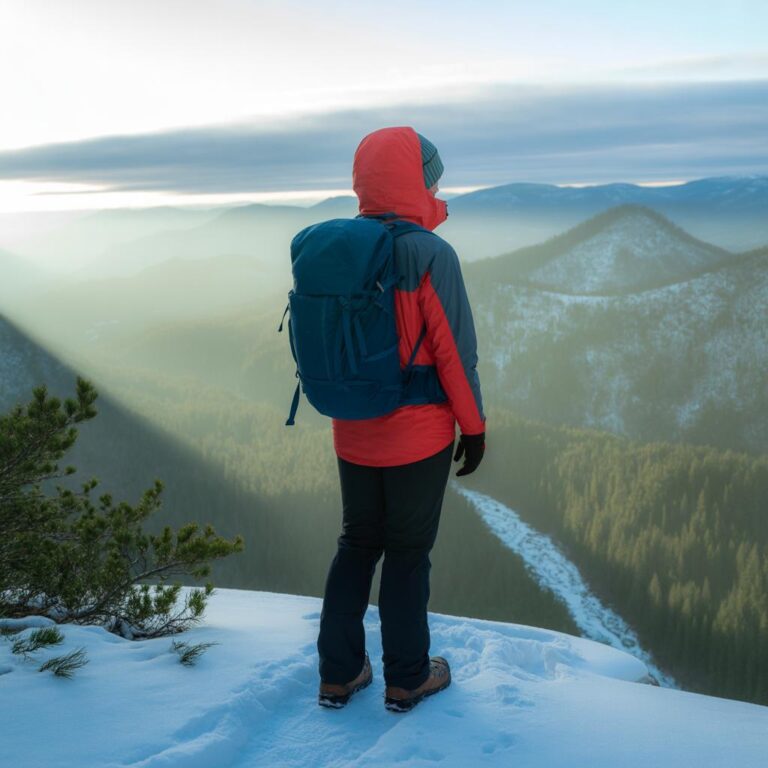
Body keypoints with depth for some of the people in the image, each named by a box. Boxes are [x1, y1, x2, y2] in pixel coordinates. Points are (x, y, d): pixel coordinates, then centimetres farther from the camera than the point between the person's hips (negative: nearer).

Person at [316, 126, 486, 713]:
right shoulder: (431, 256, -18)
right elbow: (455, 350, -16)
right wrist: (474, 425, -5)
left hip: (354, 435, 5)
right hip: (420, 435, -5)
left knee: (356, 545, 18)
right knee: (408, 553, 9)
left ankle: (339, 674, 24)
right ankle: (407, 679, 22)